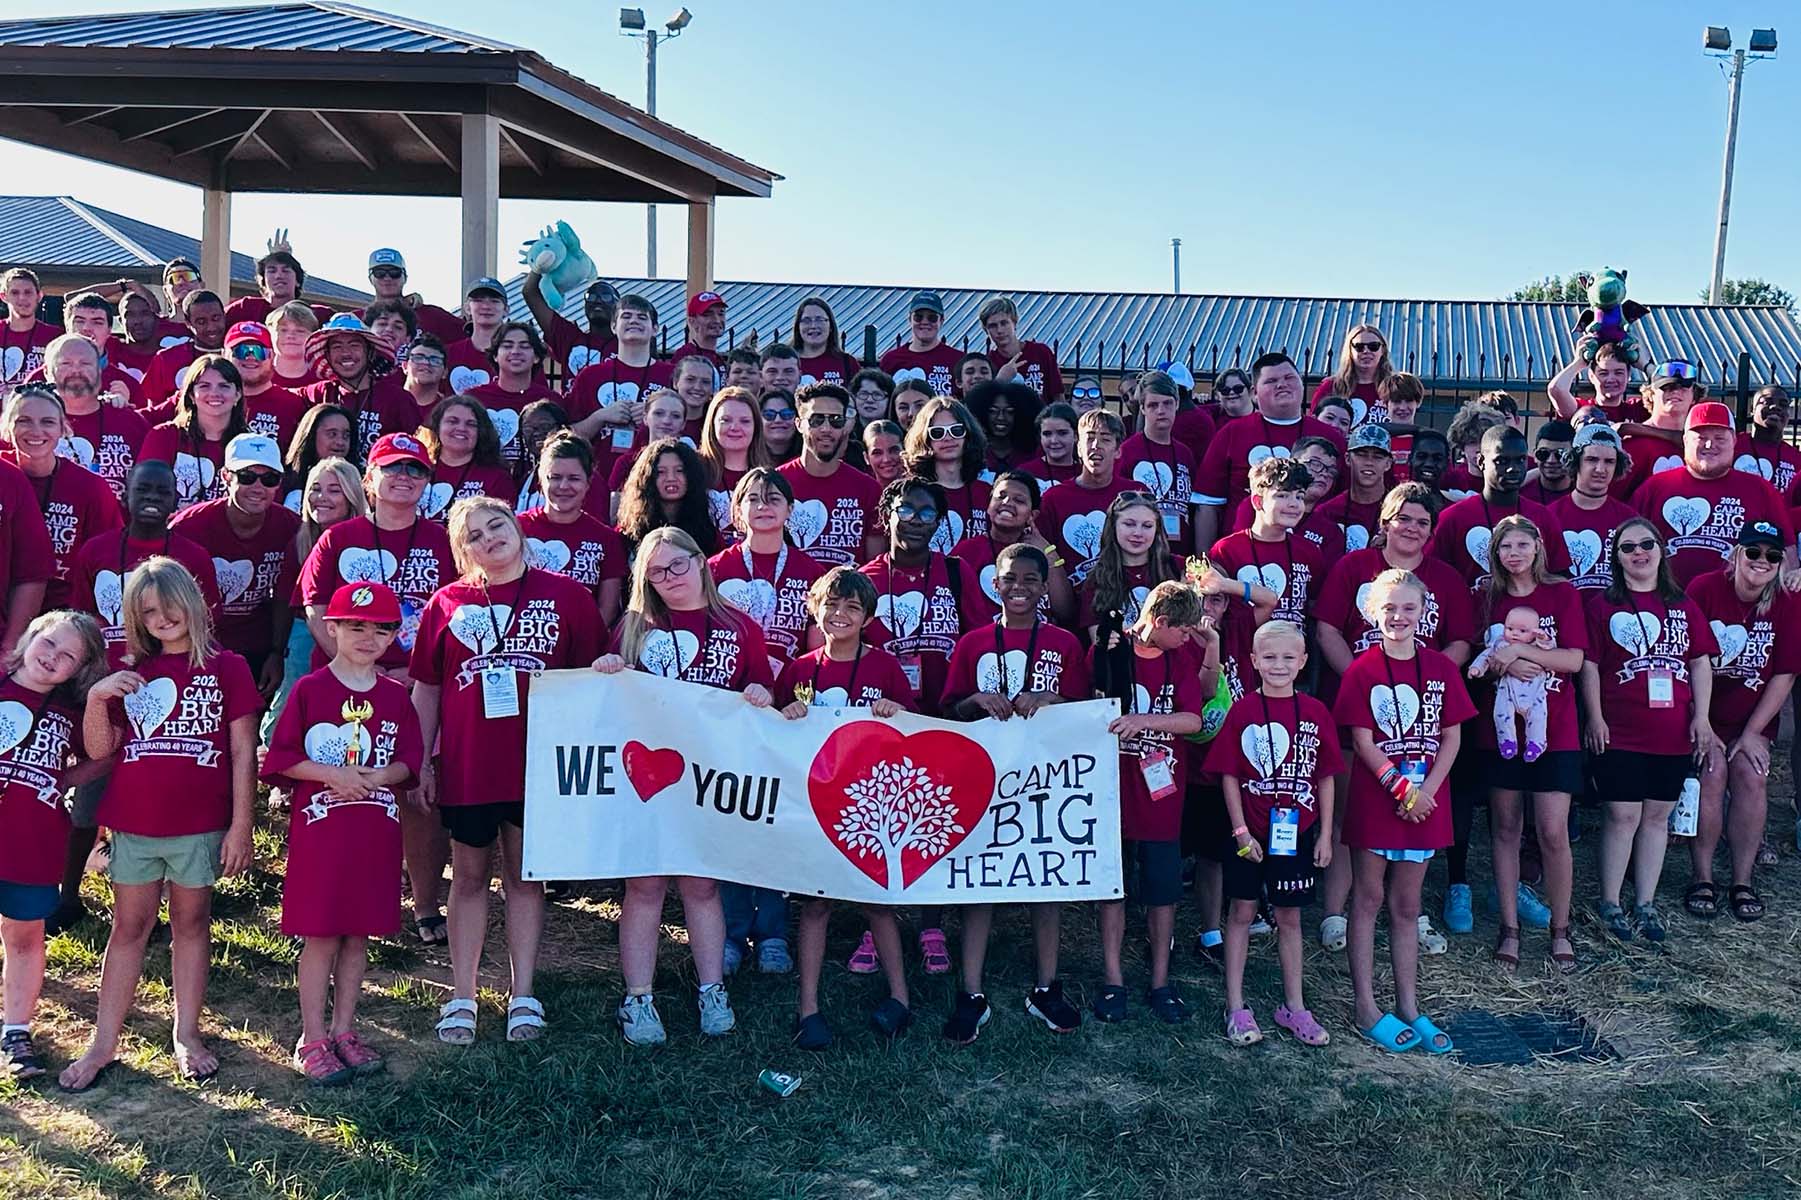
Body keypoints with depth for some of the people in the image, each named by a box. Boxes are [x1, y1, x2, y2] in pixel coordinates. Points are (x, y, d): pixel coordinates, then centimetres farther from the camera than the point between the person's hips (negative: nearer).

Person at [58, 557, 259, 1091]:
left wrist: (241, 826, -7)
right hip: (134, 824, 3)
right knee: (128, 928, 9)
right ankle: (104, 1043, 16)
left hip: (199, 826, -2)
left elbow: (243, 751, -3)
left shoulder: (225, 667, -1)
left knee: (191, 925, 9)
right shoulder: (132, 673, 9)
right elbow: (98, 749, 7)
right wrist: (96, 697, -11)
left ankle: (187, 1035, 19)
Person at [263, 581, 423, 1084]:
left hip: (377, 831, 4)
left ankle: (343, 1030, 23)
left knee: (359, 934, 10)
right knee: (320, 935, 1)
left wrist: (375, 777, -12)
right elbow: (281, 758, -5)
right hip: (319, 828, -3)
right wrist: (333, 774, -17)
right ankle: (312, 1039, 12)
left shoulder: (395, 696, 7)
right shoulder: (309, 689, -3)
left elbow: (410, 762, 7)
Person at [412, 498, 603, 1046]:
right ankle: (461, 997, 19)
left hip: (537, 762, -1)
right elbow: (426, 689, 6)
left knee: (525, 876, 10)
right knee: (469, 876, 10)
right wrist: (422, 760, 4)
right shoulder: (447, 603, 3)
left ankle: (523, 994, 19)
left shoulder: (566, 596, 0)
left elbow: (592, 675, 5)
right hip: (466, 766, 1)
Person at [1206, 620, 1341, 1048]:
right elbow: (1229, 775, -5)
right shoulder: (1242, 711, -6)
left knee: (1289, 917, 12)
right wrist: (1241, 831, -10)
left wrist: (1325, 835, 2)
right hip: (1250, 833, -2)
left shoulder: (1316, 713, 0)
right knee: (1242, 914, 7)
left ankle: (1293, 1006, 24)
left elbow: (1326, 778, 4)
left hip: (1296, 832, 2)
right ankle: (1236, 1008, 16)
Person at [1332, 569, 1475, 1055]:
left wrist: (1426, 789, -9)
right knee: (1368, 899, 5)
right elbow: (1362, 741, -9)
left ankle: (1409, 1008, 21)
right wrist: (1399, 787, -17)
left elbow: (1451, 737, 3)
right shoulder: (1362, 670, -6)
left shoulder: (1441, 668, 3)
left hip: (1425, 802, 3)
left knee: (1406, 906, 13)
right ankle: (1367, 1010, 12)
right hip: (1373, 800, -3)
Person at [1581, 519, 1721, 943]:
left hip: (1673, 733, 3)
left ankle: (1646, 903, 20)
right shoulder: (1602, 605, 1)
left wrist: (1701, 718, 3)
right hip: (1620, 733, -3)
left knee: (1657, 815, 10)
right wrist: (1595, 718, -8)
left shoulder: (1683, 606, 10)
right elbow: (1590, 665, -2)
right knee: (1623, 816, -2)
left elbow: (1701, 663, 10)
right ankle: (1610, 904, 9)